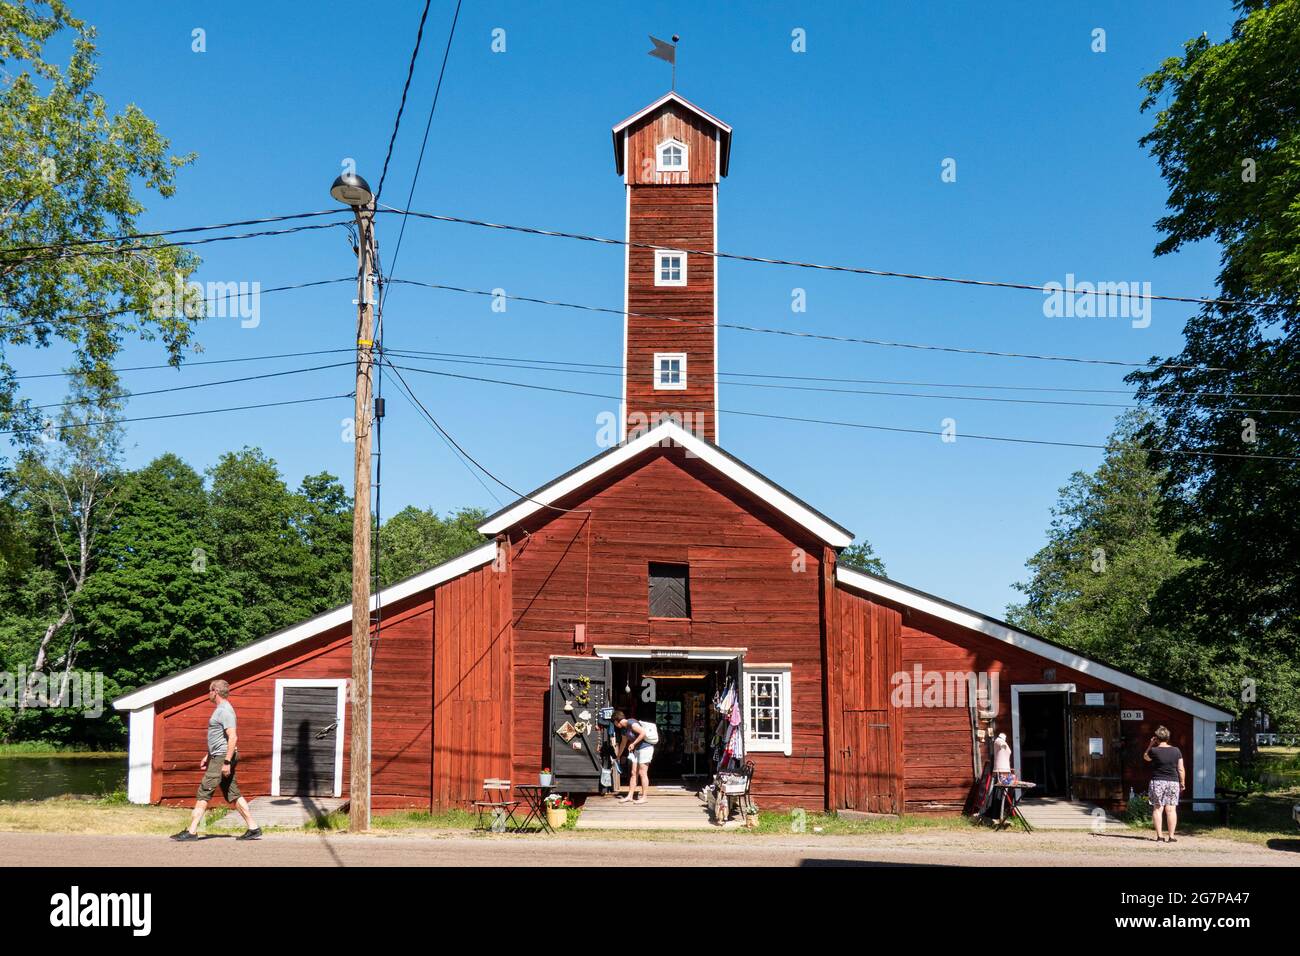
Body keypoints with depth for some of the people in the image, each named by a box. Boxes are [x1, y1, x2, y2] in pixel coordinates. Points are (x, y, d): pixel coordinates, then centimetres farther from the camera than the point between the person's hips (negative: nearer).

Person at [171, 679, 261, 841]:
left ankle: (191, 831, -3)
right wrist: (207, 756, 28)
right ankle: (253, 829, 8)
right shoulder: (220, 709, 19)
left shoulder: (225, 711, -15)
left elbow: (233, 737, -23)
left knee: (204, 792, -6)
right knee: (233, 794, 9)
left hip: (222, 757, -10)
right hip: (218, 757, 10)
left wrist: (227, 762, -25)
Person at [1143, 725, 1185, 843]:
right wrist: (1183, 783, 13)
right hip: (1173, 782, 2)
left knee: (1157, 808, 4)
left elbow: (1145, 757, 14)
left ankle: (1159, 835, 2)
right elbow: (1181, 769, 3)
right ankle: (1171, 836, 2)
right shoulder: (1176, 751, 0)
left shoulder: (1154, 751, -8)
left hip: (1157, 782, -2)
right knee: (1171, 809, 4)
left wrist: (1150, 745, 12)